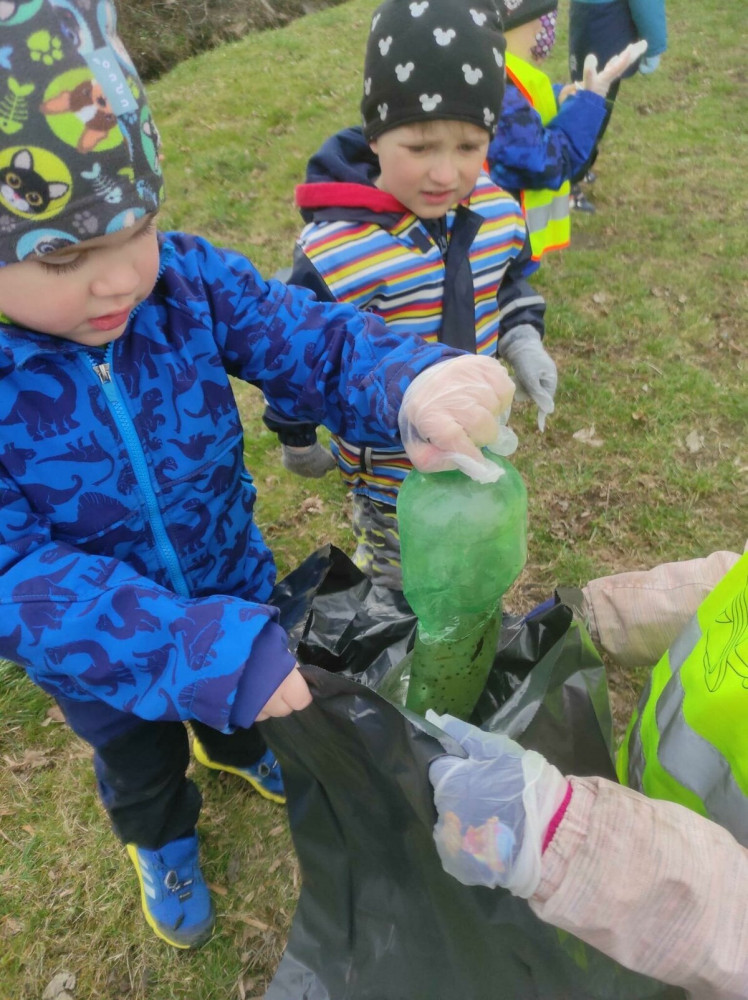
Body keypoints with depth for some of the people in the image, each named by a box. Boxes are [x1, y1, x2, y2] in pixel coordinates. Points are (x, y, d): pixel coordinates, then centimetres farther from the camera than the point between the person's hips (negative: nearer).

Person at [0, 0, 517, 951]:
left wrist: (409, 382, -50)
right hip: (102, 657, -1)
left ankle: (242, 753, 74)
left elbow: (310, 339, -26)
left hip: (234, 587, 2)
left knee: (242, 704, 35)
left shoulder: (186, 277, -25)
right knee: (137, 761, 31)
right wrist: (199, 646, -48)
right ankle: (163, 843, 67)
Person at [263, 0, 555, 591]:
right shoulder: (336, 251, -29)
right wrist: (298, 440, -3)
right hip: (388, 461, -6)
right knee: (400, 573, 18)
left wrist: (522, 340, -8)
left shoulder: (497, 213, -11)